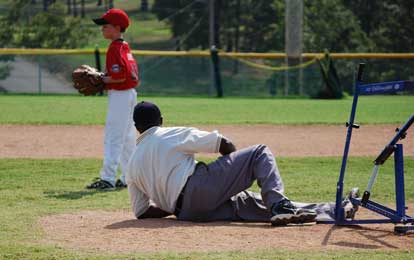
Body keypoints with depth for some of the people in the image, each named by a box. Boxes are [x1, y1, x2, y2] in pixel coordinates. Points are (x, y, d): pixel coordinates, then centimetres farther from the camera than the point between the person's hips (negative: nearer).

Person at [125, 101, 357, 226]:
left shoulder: (132, 165, 21)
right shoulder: (172, 134, 10)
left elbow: (142, 211, 18)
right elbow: (223, 143, 7)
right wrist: (240, 170, 24)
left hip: (186, 212, 6)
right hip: (200, 188, -6)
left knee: (256, 204, 10)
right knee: (260, 153, 5)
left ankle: (334, 210, 4)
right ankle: (280, 205, -20)